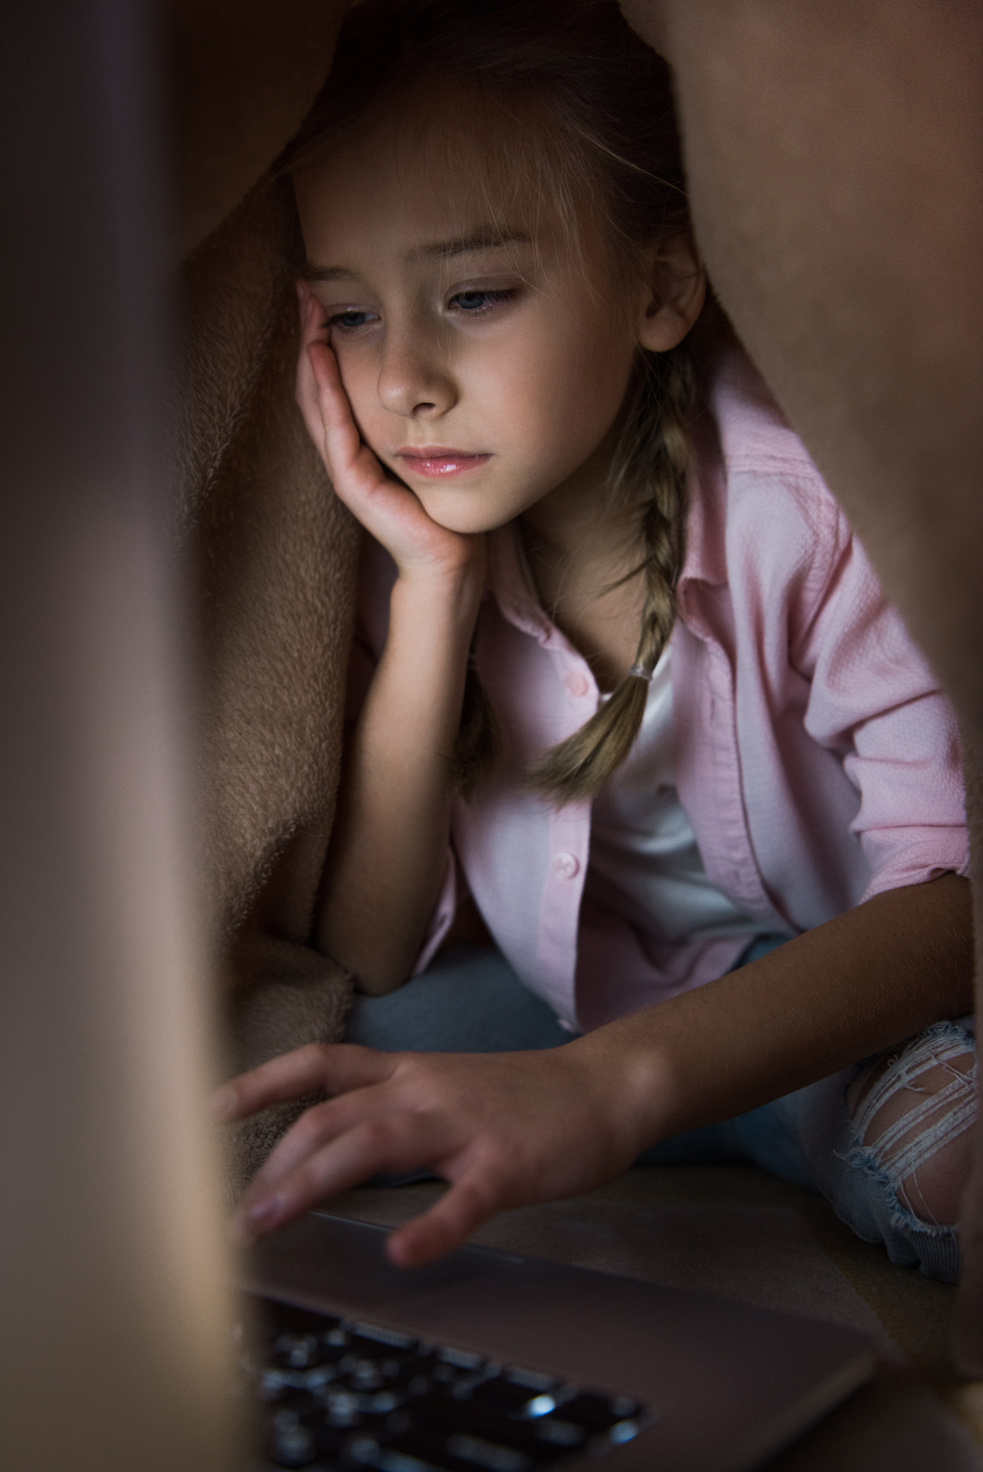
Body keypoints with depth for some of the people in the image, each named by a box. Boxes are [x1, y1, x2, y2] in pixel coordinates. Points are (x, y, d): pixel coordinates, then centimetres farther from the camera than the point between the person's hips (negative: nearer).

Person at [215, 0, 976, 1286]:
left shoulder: (808, 490, -20)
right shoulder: (431, 529, -8)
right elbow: (370, 963, -10)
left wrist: (613, 1080, -47)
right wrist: (433, 591, -21)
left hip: (865, 1003, -4)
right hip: (600, 1011, 5)